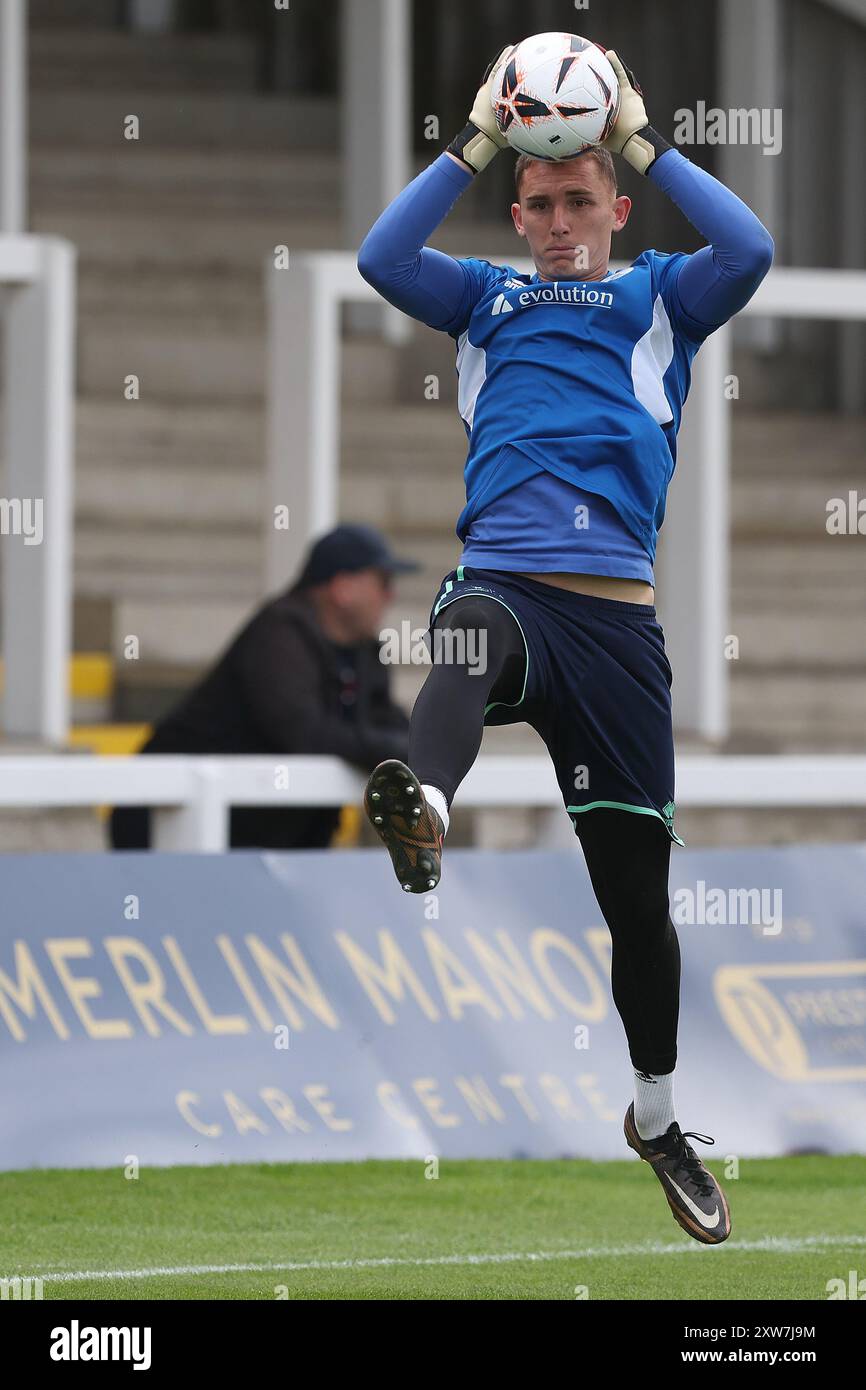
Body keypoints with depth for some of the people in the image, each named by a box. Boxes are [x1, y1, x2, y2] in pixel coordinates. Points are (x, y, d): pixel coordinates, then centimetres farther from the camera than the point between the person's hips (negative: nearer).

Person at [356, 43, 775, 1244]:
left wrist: (643, 141, 2)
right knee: (473, 640, -40)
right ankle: (423, 818, -72)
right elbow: (382, 258, 7)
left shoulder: (659, 300, 19)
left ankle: (659, 1121, 22)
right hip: (501, 586, -1)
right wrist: (477, 145, 5)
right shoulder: (488, 300, 23)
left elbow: (750, 252, -1)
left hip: (615, 613, 1)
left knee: (635, 878, 6)